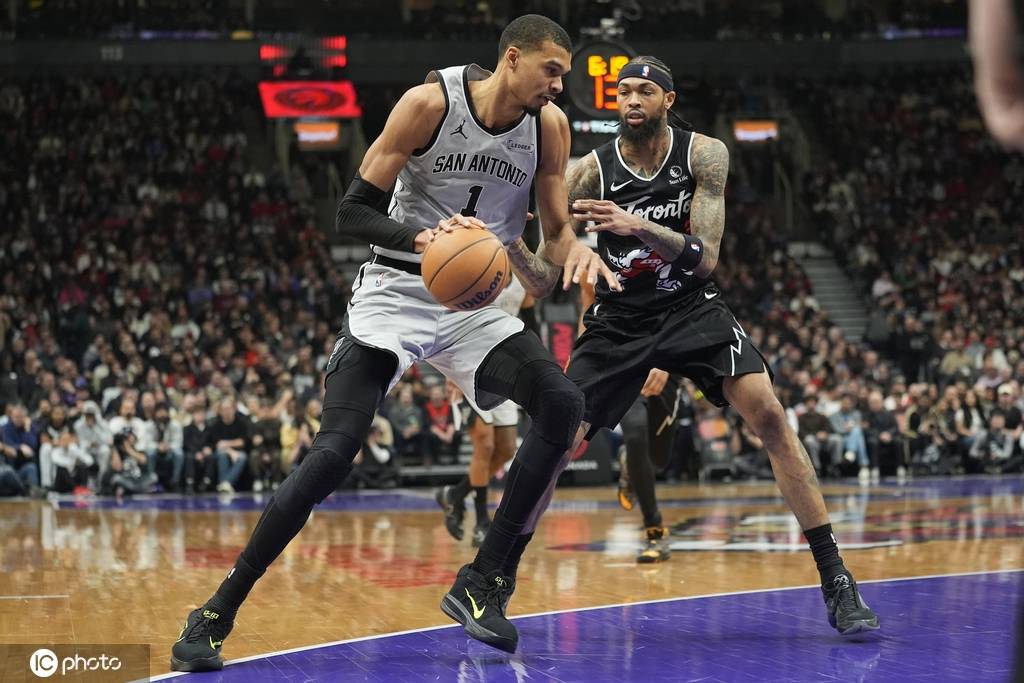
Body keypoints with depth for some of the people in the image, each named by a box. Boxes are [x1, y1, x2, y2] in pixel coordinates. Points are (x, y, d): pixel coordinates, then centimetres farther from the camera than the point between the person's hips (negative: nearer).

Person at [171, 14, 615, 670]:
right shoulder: (431, 102, -15)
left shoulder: (549, 126, -2)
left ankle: (483, 584, -8)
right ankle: (215, 616, -6)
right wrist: (421, 235, -33)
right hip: (396, 291, -4)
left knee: (563, 404, -19)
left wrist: (576, 253, -18)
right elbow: (352, 210, -14)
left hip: (476, 304, 4)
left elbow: (558, 234, 7)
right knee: (333, 454, -17)